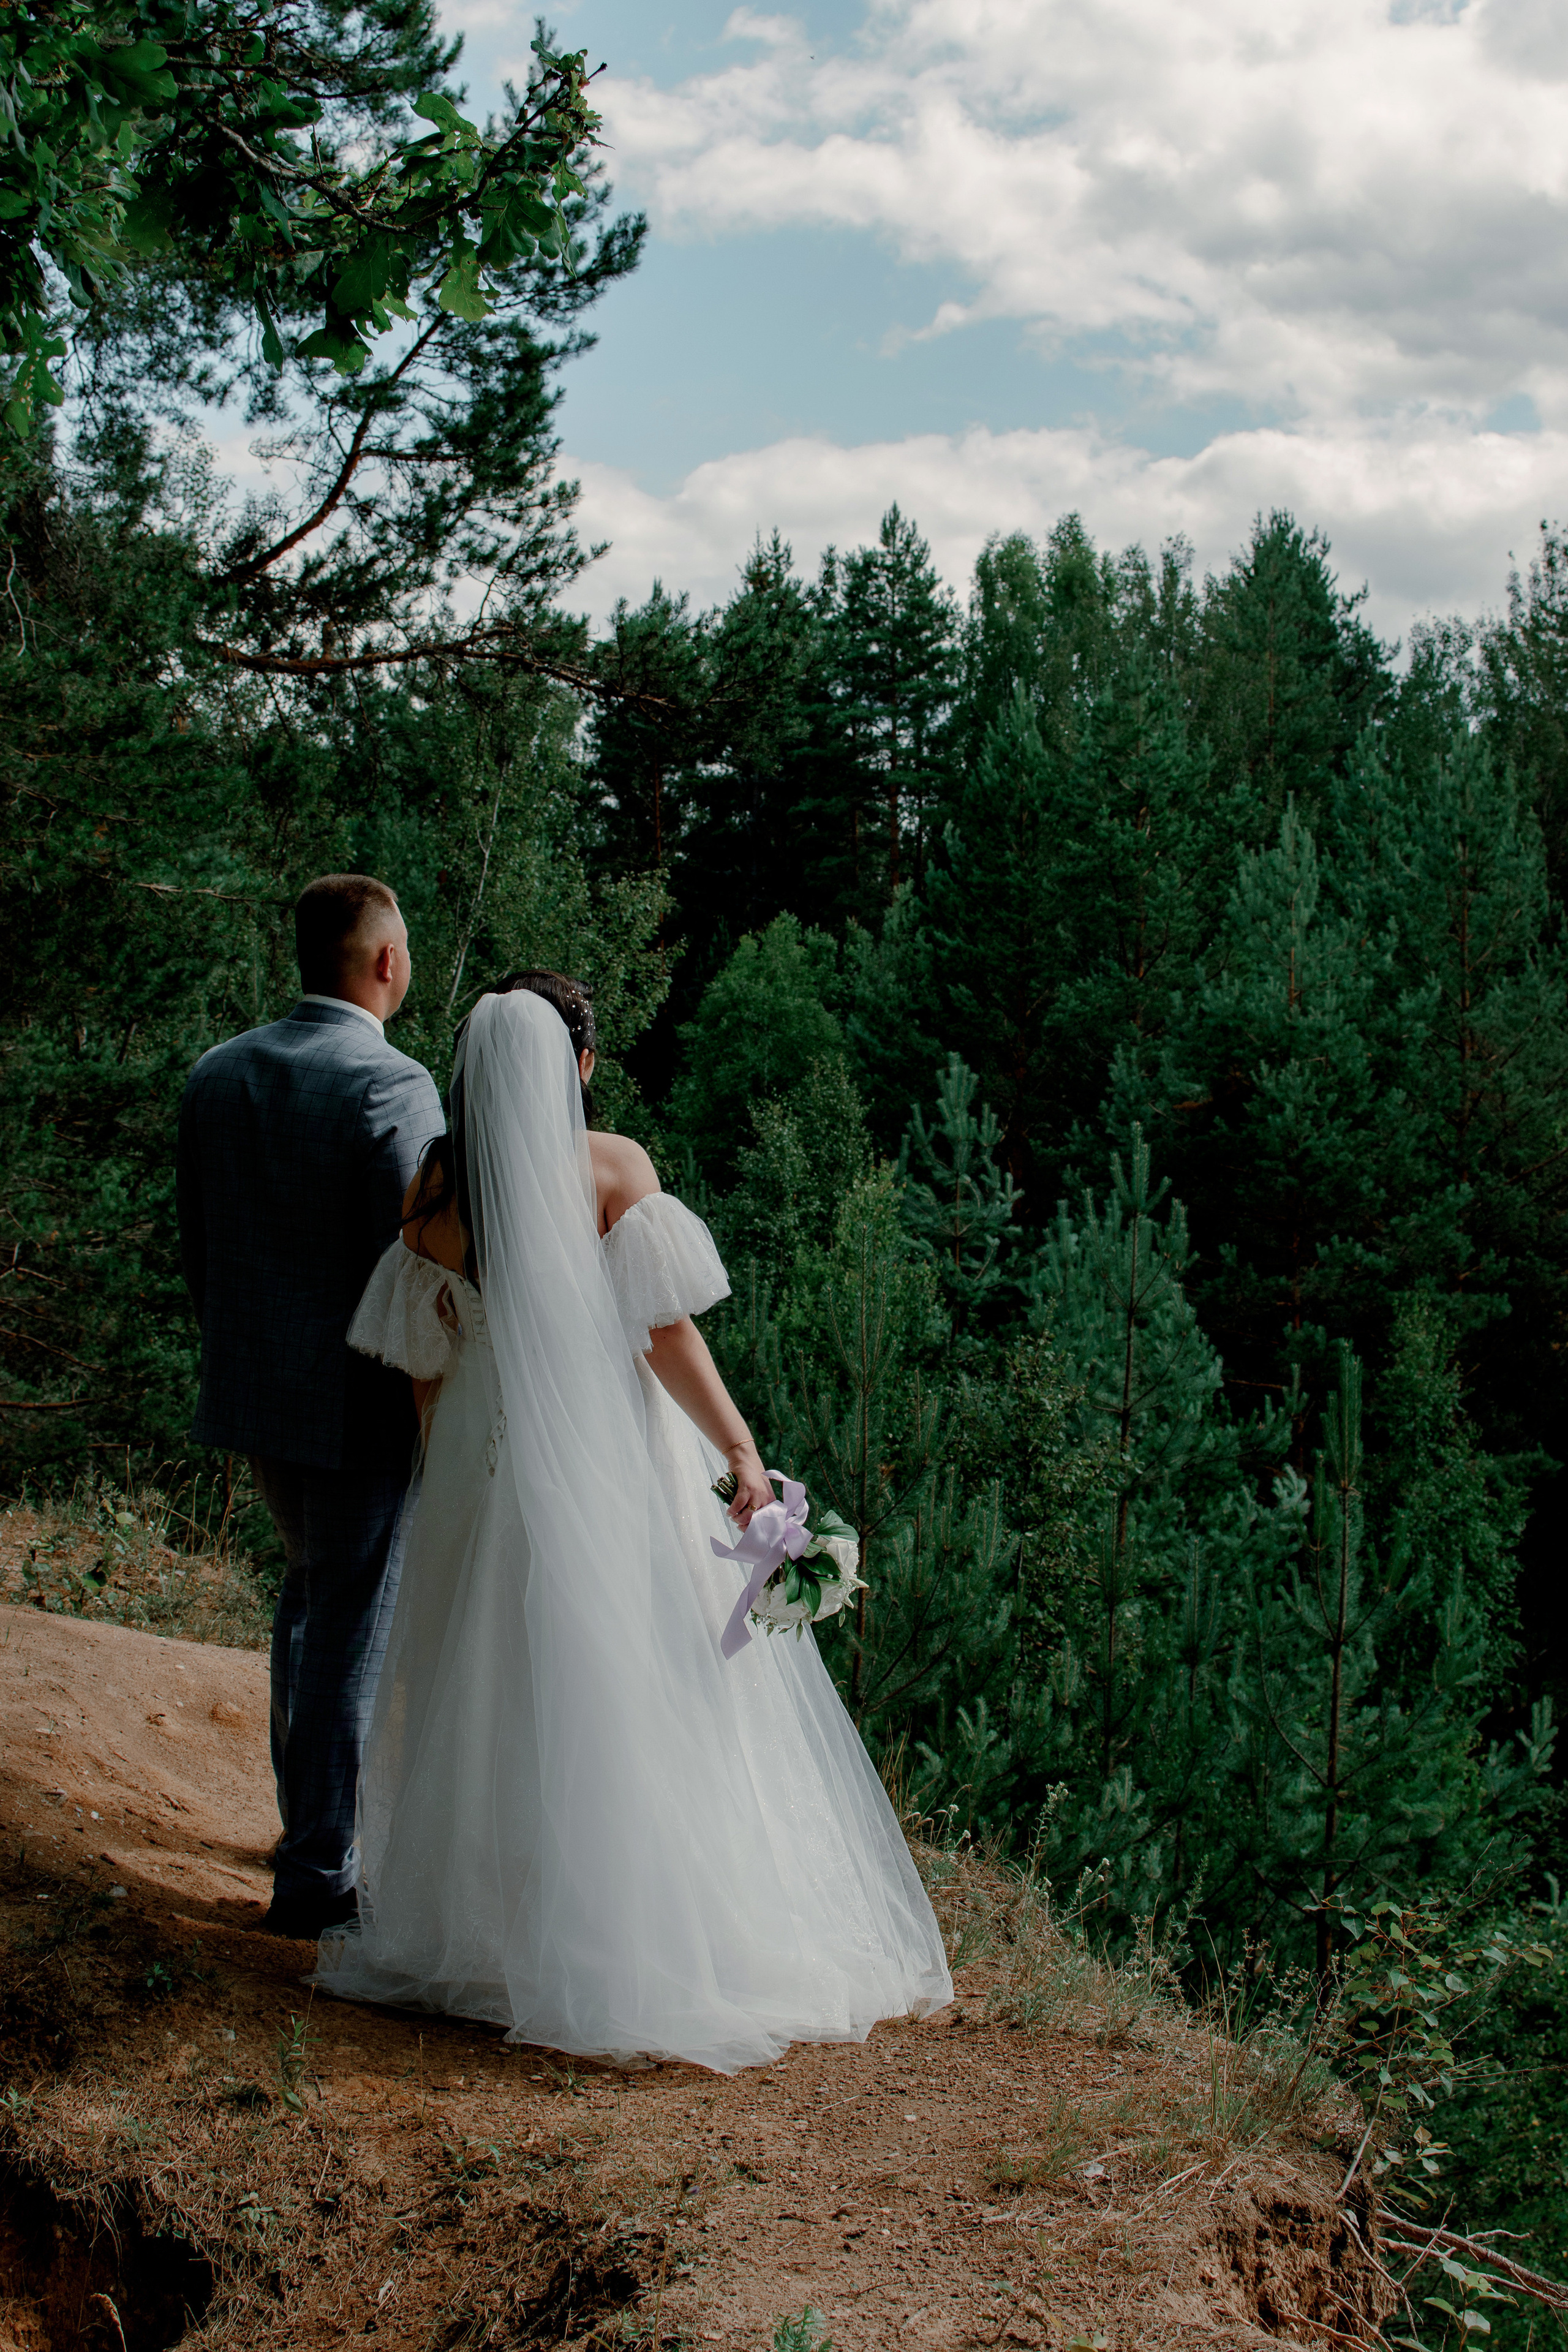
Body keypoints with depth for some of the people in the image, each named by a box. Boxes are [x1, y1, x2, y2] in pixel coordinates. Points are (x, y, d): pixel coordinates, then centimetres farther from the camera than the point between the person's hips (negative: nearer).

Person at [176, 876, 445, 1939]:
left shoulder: (218, 1074, 3)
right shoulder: (395, 1087, -18)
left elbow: (197, 1247, 9)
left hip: (253, 1385, 7)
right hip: (360, 1402, -7)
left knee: (313, 1583, 26)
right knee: (352, 1630, 4)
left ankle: (310, 1811, 37)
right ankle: (318, 1873, 13)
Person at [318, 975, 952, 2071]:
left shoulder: (436, 1186, -2)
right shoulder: (614, 1167, -11)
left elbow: (426, 1359, 4)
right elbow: (665, 1331, -15)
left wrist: (450, 1469, 18)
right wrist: (743, 1451, -12)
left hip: (489, 1462, 3)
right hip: (613, 1459, -3)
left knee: (495, 1683, 14)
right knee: (647, 1685, 6)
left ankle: (473, 1918, 23)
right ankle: (639, 1931, 11)